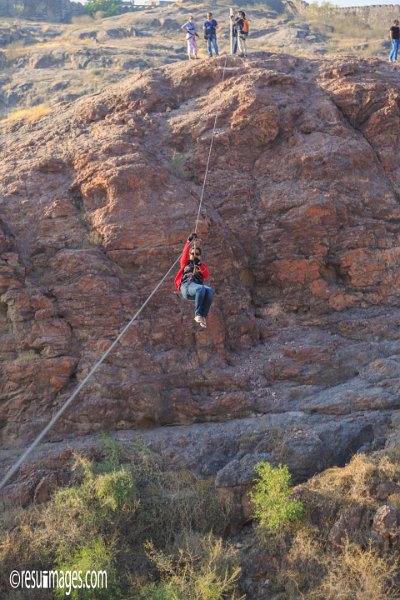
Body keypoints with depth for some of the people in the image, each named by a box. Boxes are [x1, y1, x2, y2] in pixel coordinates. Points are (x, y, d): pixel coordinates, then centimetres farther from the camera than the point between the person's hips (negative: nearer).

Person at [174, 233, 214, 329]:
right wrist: (189, 241, 2)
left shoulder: (203, 265, 29)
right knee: (201, 289, -38)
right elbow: (185, 252, 10)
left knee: (210, 291, -35)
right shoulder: (185, 263, 28)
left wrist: (199, 265, -6)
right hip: (186, 286, -2)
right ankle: (198, 315, -34)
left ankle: (203, 316, -35)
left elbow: (207, 275, 8)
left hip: (198, 284, 2)